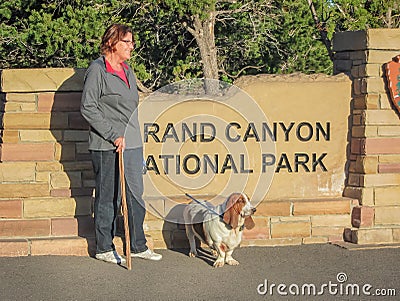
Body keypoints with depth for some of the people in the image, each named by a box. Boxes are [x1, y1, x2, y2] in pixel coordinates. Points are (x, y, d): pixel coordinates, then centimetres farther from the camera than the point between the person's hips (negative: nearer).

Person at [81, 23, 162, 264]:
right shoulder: (98, 70, -8)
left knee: (135, 195, 10)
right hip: (107, 147, -7)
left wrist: (133, 137, 17)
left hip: (132, 144, 7)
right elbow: (88, 108, -13)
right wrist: (113, 135, -16)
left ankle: (138, 246, 19)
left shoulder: (127, 70, 16)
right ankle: (104, 248, 12)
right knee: (108, 197, 1)